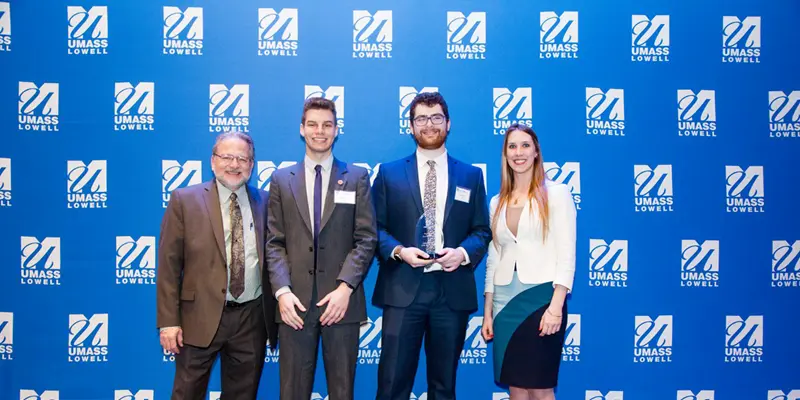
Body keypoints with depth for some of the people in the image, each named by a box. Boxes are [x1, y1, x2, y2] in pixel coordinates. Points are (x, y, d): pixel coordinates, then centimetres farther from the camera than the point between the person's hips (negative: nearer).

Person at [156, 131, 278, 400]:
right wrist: (169, 321, -8)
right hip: (201, 317, -2)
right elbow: (168, 265, -3)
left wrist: (276, 314, 5)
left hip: (252, 317, 2)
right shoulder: (185, 200, -1)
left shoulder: (265, 202, 5)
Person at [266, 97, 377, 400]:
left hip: (341, 300, -1)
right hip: (296, 301, 1)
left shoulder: (357, 178, 7)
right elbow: (275, 243, 5)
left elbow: (367, 238, 0)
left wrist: (345, 286, -12)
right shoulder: (282, 179, 11)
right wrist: (282, 291, -9)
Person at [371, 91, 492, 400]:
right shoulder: (389, 173, 7)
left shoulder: (471, 175, 11)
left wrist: (463, 252, -11)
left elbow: (482, 230, 9)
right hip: (402, 289, -1)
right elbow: (376, 227, 4)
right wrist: (399, 250, -14)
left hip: (452, 290, 2)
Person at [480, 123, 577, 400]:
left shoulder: (556, 193, -1)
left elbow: (566, 253, -7)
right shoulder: (497, 202, 12)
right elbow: (493, 259, 13)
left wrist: (556, 306, -16)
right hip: (506, 302, 4)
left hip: (541, 298, -4)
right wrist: (487, 312, 10)